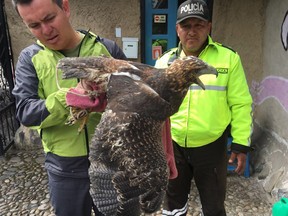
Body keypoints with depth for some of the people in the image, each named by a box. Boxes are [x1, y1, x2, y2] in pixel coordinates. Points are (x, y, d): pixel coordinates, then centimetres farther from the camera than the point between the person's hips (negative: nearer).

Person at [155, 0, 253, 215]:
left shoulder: (229, 58, -6)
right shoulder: (165, 61, 0)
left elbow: (241, 104, -4)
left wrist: (241, 144, -5)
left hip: (212, 147, -2)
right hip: (173, 146, 2)